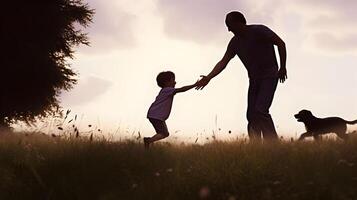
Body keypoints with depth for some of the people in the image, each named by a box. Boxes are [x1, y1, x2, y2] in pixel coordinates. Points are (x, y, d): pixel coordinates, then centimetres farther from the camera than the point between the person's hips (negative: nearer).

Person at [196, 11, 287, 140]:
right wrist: (208, 77, -10)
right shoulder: (235, 42, 3)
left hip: (269, 77, -7)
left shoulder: (259, 31, -15)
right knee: (251, 115, -2)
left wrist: (283, 67, -7)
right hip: (254, 79, 7)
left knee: (260, 111, -23)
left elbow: (281, 43, -9)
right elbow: (223, 62, 1)